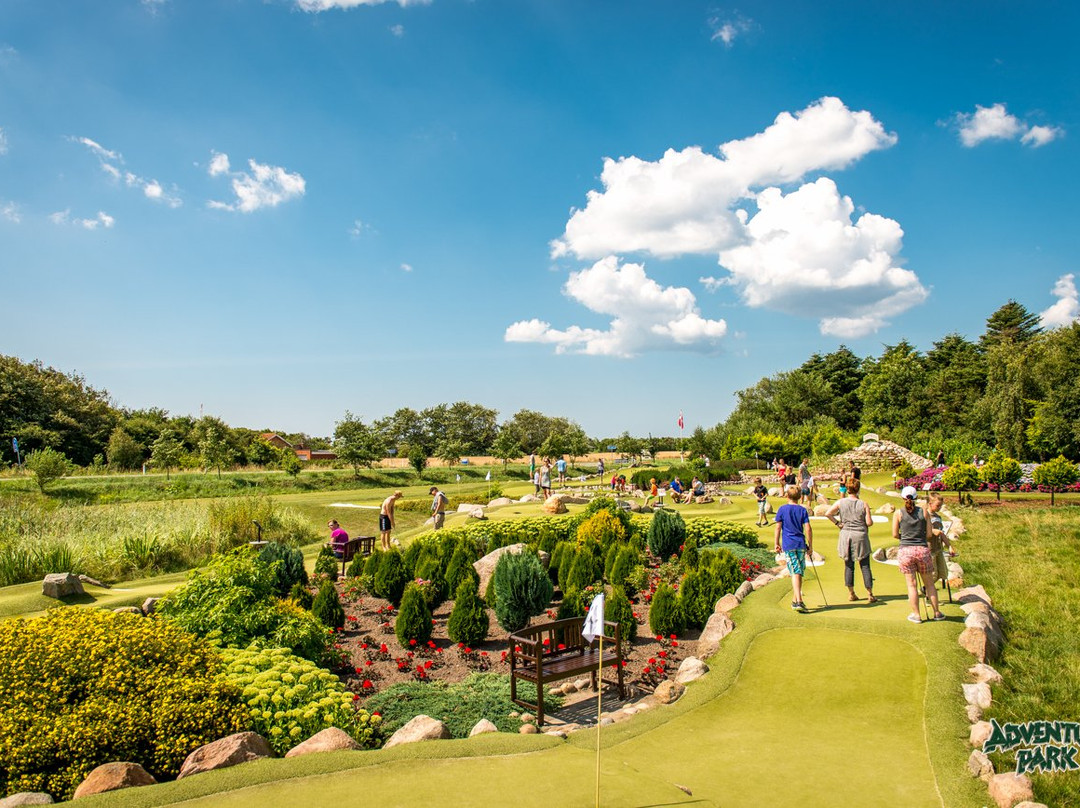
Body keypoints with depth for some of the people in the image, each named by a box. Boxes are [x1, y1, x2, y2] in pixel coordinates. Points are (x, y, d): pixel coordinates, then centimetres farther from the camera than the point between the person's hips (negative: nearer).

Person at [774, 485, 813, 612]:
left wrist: (776, 544, 7)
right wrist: (810, 545, 6)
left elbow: (778, 527, 0)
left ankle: (798, 601, -18)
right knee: (799, 573, 11)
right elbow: (808, 529, -1)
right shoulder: (803, 510, 4)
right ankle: (795, 600, 19)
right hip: (801, 544, 2)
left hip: (788, 545, -2)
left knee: (795, 573, -6)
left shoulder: (782, 509, 0)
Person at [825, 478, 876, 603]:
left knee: (849, 566, 10)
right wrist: (870, 520, 13)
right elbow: (869, 522, -9)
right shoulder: (863, 504, -7)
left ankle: (851, 593, 14)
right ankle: (870, 594, 8)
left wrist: (837, 523, 0)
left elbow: (827, 514, -10)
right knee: (865, 566, 6)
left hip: (846, 535, 2)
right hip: (861, 536, -1)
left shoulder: (840, 502, -3)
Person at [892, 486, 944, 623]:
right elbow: (929, 534, 3)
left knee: (912, 584, 5)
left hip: (906, 550, -1)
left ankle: (916, 614, 11)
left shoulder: (898, 513, -2)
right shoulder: (923, 512, 2)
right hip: (923, 550, 1)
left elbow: (895, 535, -1)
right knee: (929, 583, 15)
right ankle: (937, 612, 23)